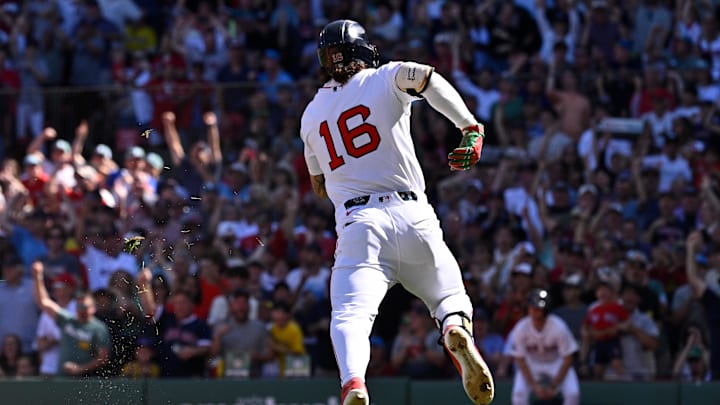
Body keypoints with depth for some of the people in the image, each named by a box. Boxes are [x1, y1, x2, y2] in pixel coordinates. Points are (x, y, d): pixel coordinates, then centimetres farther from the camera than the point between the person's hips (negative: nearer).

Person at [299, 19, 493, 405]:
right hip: (411, 214, -1)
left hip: (357, 223, 1)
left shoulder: (311, 116, 19)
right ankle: (458, 331, -21)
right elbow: (426, 77, -13)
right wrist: (471, 128, -12)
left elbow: (319, 186, 28)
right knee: (449, 297, 15)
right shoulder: (384, 79, 9)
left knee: (350, 316, -10)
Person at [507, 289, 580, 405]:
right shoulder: (520, 329, -24)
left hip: (556, 363, -1)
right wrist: (535, 386, -21)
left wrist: (553, 387, -20)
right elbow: (520, 360, -14)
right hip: (531, 364, 1)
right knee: (519, 392, -25)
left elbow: (567, 359, -19)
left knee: (572, 393, -23)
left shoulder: (558, 327, -28)